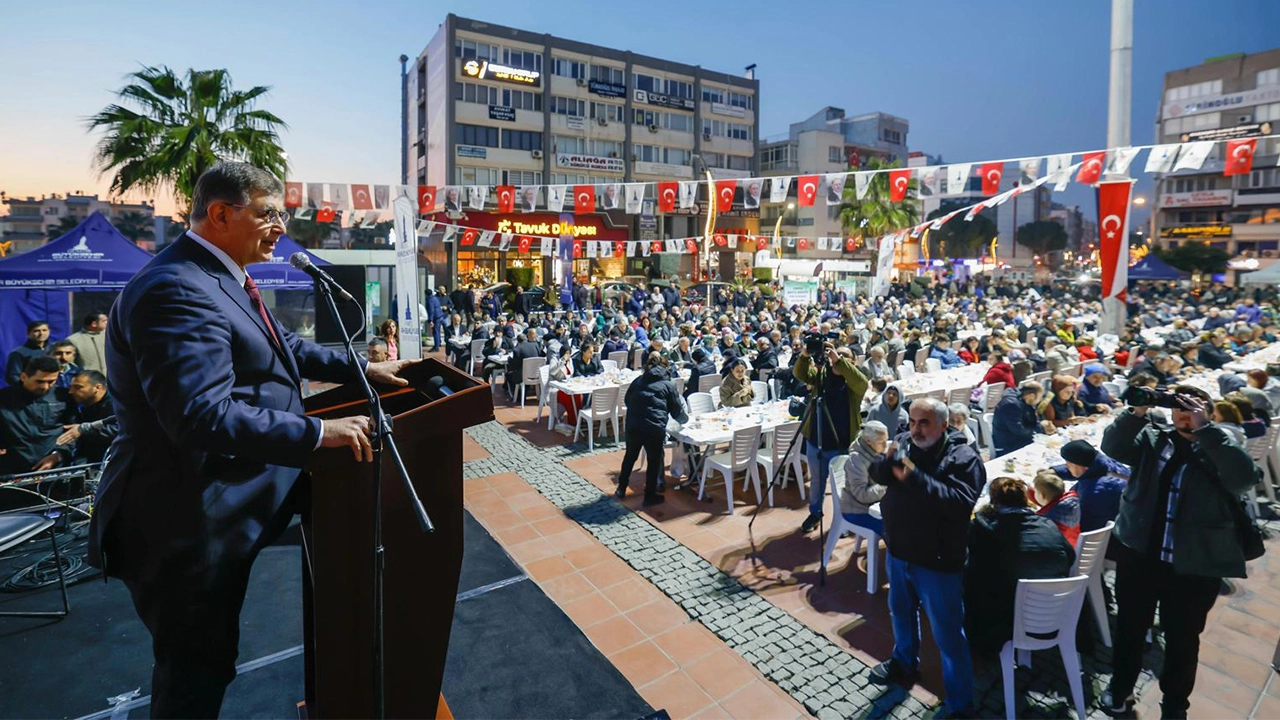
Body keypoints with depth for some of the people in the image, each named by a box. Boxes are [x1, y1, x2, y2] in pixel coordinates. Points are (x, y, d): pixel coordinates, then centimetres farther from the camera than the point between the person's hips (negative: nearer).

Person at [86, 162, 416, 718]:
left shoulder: (220, 278, 9)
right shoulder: (177, 290, -26)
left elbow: (284, 346, 20)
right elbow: (205, 416, -35)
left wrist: (363, 369, 14)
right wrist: (319, 433, -32)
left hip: (213, 511, 10)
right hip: (184, 526, -10)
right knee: (196, 669, 10)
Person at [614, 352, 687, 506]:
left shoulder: (638, 381, 18)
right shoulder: (668, 385, 9)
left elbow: (627, 400, 25)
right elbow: (677, 410, 12)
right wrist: (685, 418, 32)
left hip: (633, 425, 4)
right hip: (654, 427, -4)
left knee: (630, 456, 22)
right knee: (654, 461, 12)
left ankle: (621, 489, 33)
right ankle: (650, 496, 20)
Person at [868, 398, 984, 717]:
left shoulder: (963, 459, -19)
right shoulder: (905, 441, -1)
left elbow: (960, 502, -31)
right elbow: (877, 474, 0)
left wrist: (914, 477, -36)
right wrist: (888, 461, -22)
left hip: (937, 561, -6)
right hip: (899, 551, 7)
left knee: (948, 635, 6)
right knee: (901, 612, 27)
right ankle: (904, 664, 51)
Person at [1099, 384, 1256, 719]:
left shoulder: (1219, 446, -5)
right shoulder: (1153, 437, 2)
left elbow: (1244, 477, -23)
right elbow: (1112, 447, -10)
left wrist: (1204, 428, -26)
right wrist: (1138, 412, -21)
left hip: (1195, 565, -2)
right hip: (1138, 554, 2)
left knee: (1183, 638, 16)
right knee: (1130, 627, 17)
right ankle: (1120, 689, 37)